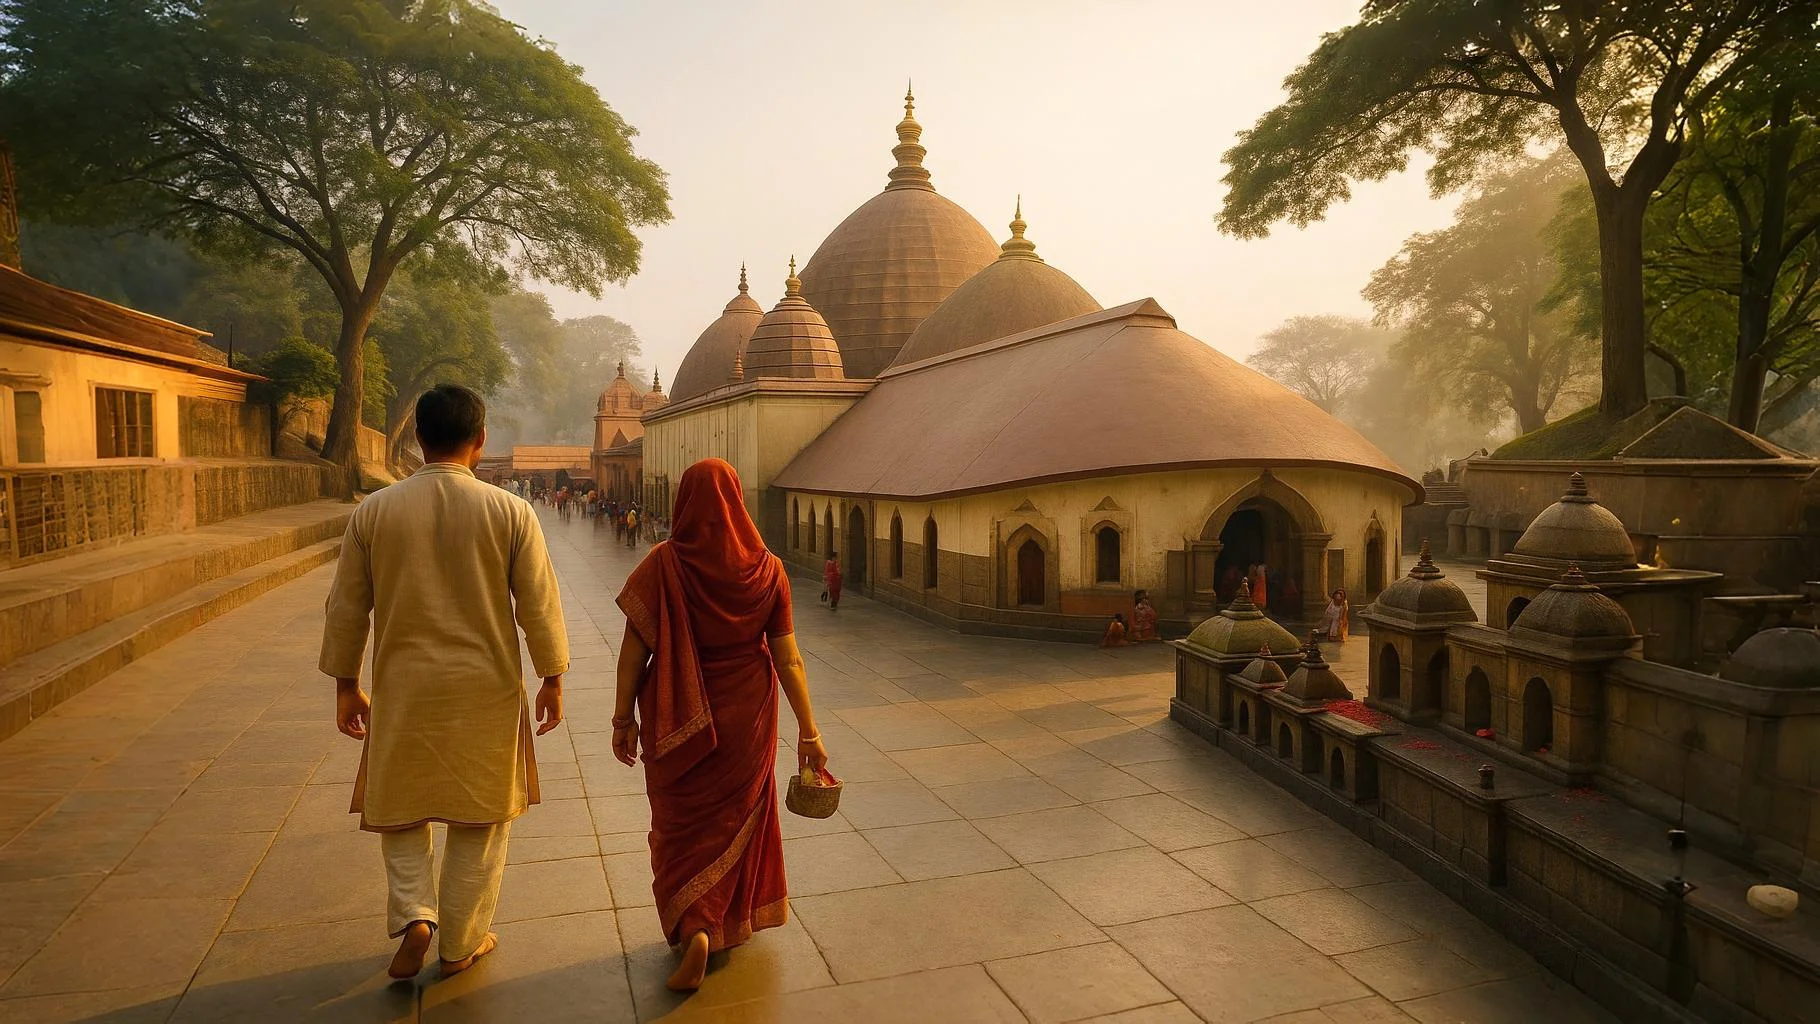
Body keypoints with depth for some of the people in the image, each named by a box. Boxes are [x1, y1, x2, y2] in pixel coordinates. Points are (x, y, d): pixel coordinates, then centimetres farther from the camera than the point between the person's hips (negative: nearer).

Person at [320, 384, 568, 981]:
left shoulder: (374, 511, -4)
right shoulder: (509, 512, -9)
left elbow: (346, 607, 2)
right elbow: (539, 605, -6)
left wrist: (346, 686, 14)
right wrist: (552, 680, 7)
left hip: (403, 690, 1)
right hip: (486, 692, -1)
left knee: (400, 808, 21)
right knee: (479, 819, 14)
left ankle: (414, 915, 4)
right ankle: (460, 945, 24)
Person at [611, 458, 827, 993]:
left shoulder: (662, 564, -15)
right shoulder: (766, 569, -10)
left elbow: (634, 650, -12)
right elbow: (788, 660, -7)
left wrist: (623, 717, 1)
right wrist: (809, 732, 0)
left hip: (679, 721, -2)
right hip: (747, 718, 2)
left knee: (682, 825, 17)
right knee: (735, 817, 22)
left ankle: (693, 928, 1)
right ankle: (730, 923, 37)